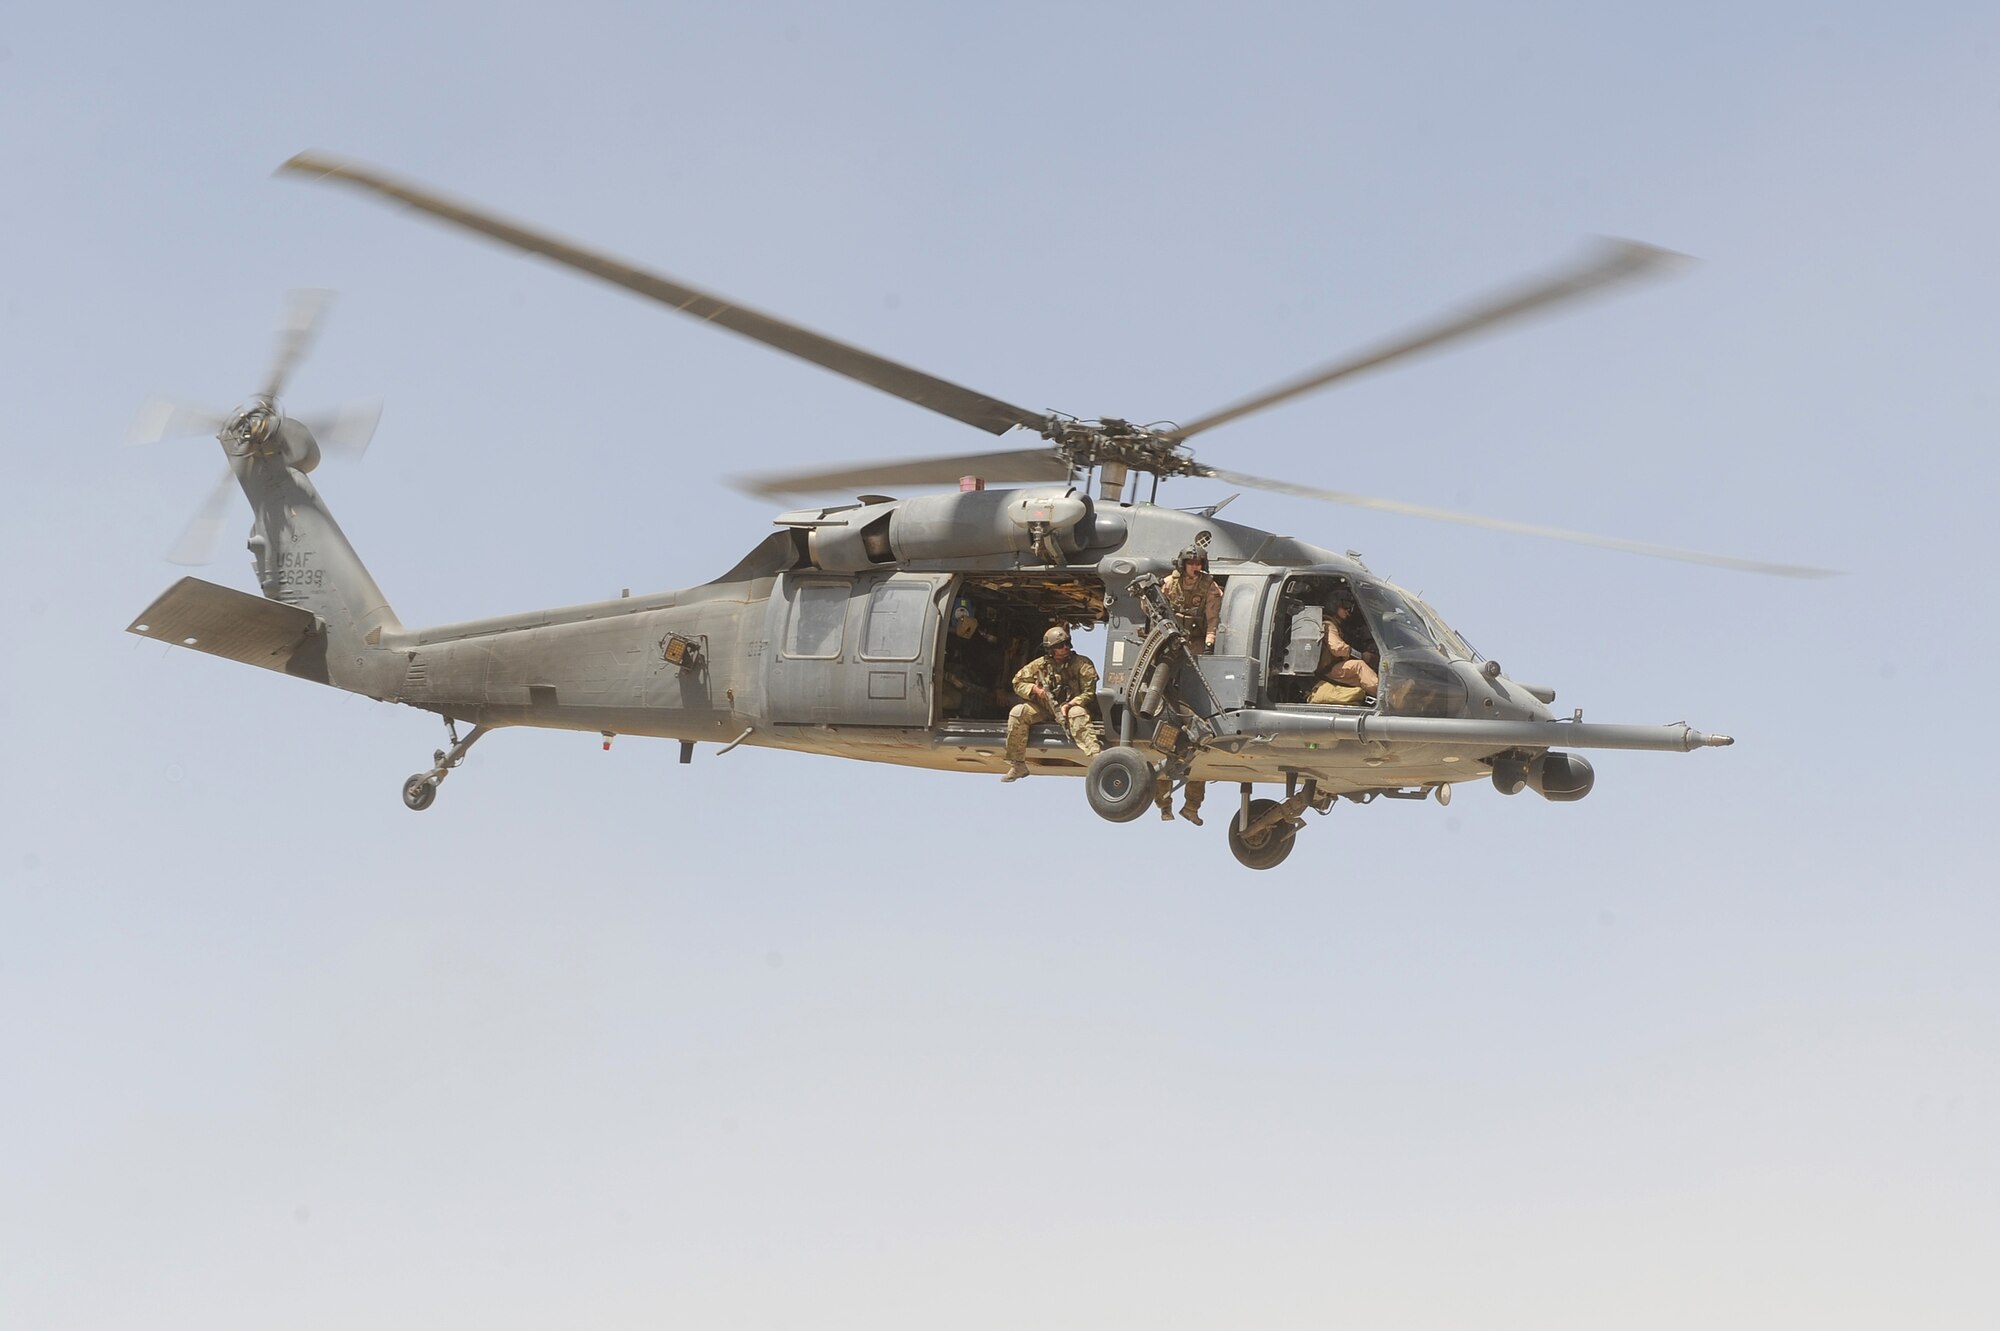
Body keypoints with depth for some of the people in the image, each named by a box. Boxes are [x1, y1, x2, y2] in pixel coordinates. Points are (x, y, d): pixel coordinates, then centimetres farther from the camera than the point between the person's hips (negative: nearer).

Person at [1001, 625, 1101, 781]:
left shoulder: (1082, 664, -9)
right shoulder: (1041, 665, 0)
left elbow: (1089, 693, -15)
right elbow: (1018, 682, 8)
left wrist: (1069, 705, -29)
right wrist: (1034, 689, -13)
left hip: (1072, 706, -4)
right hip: (1045, 709, 4)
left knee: (1078, 715, -39)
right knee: (1017, 713, -19)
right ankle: (1017, 766, -13)